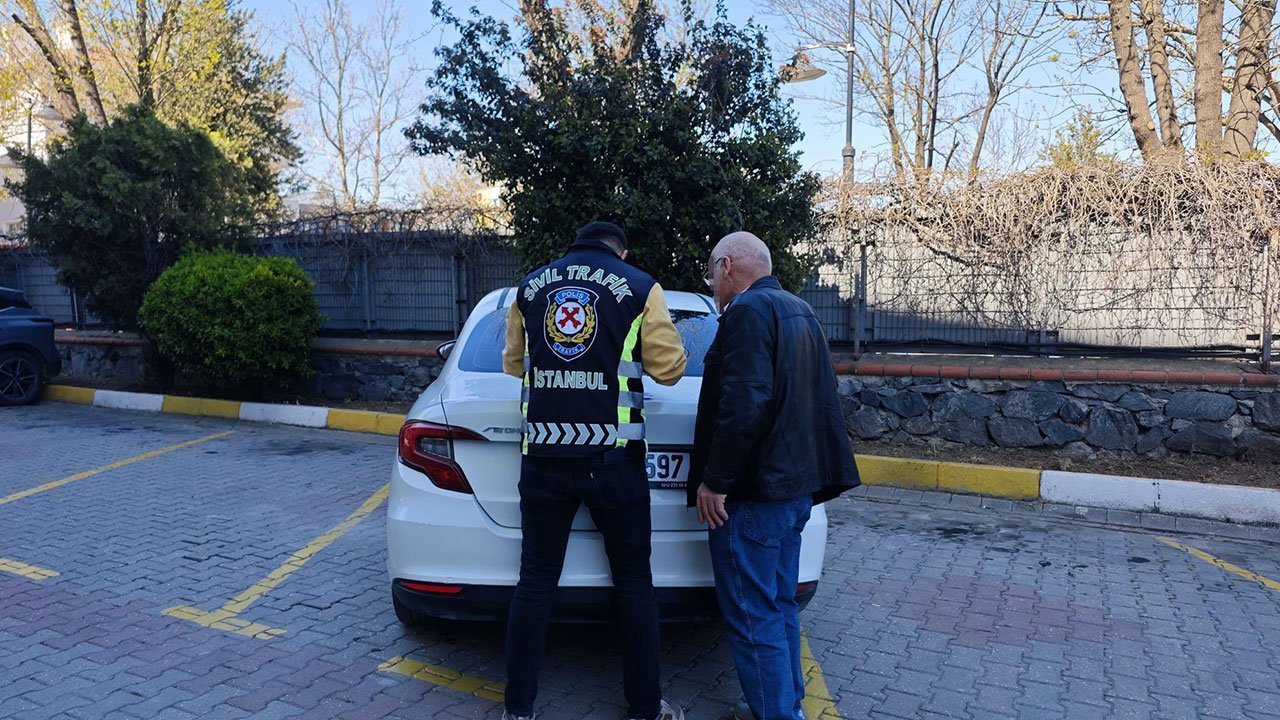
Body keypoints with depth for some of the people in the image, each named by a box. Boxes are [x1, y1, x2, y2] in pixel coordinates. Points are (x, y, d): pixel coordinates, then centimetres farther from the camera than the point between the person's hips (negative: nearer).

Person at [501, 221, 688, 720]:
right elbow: (669, 367, -1)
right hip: (613, 457, -2)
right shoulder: (639, 287, 1)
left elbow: (513, 364, 20)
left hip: (543, 455, 3)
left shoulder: (530, 286, 11)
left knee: (535, 580, 12)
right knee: (633, 584, 10)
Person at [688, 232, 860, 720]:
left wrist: (714, 481, -19)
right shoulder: (800, 312, 15)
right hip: (795, 486, 10)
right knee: (779, 607, 19)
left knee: (753, 618, -1)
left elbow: (745, 404, -25)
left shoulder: (748, 311, -15)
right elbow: (821, 401, 20)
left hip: (753, 494, -10)